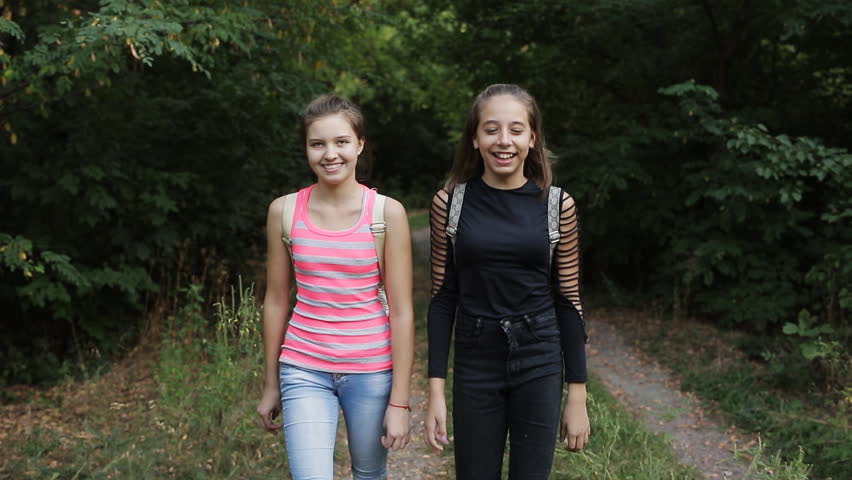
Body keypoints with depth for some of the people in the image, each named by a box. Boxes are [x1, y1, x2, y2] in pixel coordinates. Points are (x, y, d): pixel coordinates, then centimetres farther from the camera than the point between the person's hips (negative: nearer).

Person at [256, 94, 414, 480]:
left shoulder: (387, 213, -8)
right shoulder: (284, 211, -2)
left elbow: (401, 311, -7)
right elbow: (276, 301, 6)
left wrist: (399, 401, -8)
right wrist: (271, 385, 10)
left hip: (372, 371, 0)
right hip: (304, 371, 1)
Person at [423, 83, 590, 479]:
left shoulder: (557, 205, -4)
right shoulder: (450, 202, -4)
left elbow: (568, 301, 0)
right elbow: (443, 299, -1)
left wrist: (577, 394, -1)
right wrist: (436, 391, -4)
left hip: (539, 365, 0)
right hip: (474, 366, 0)